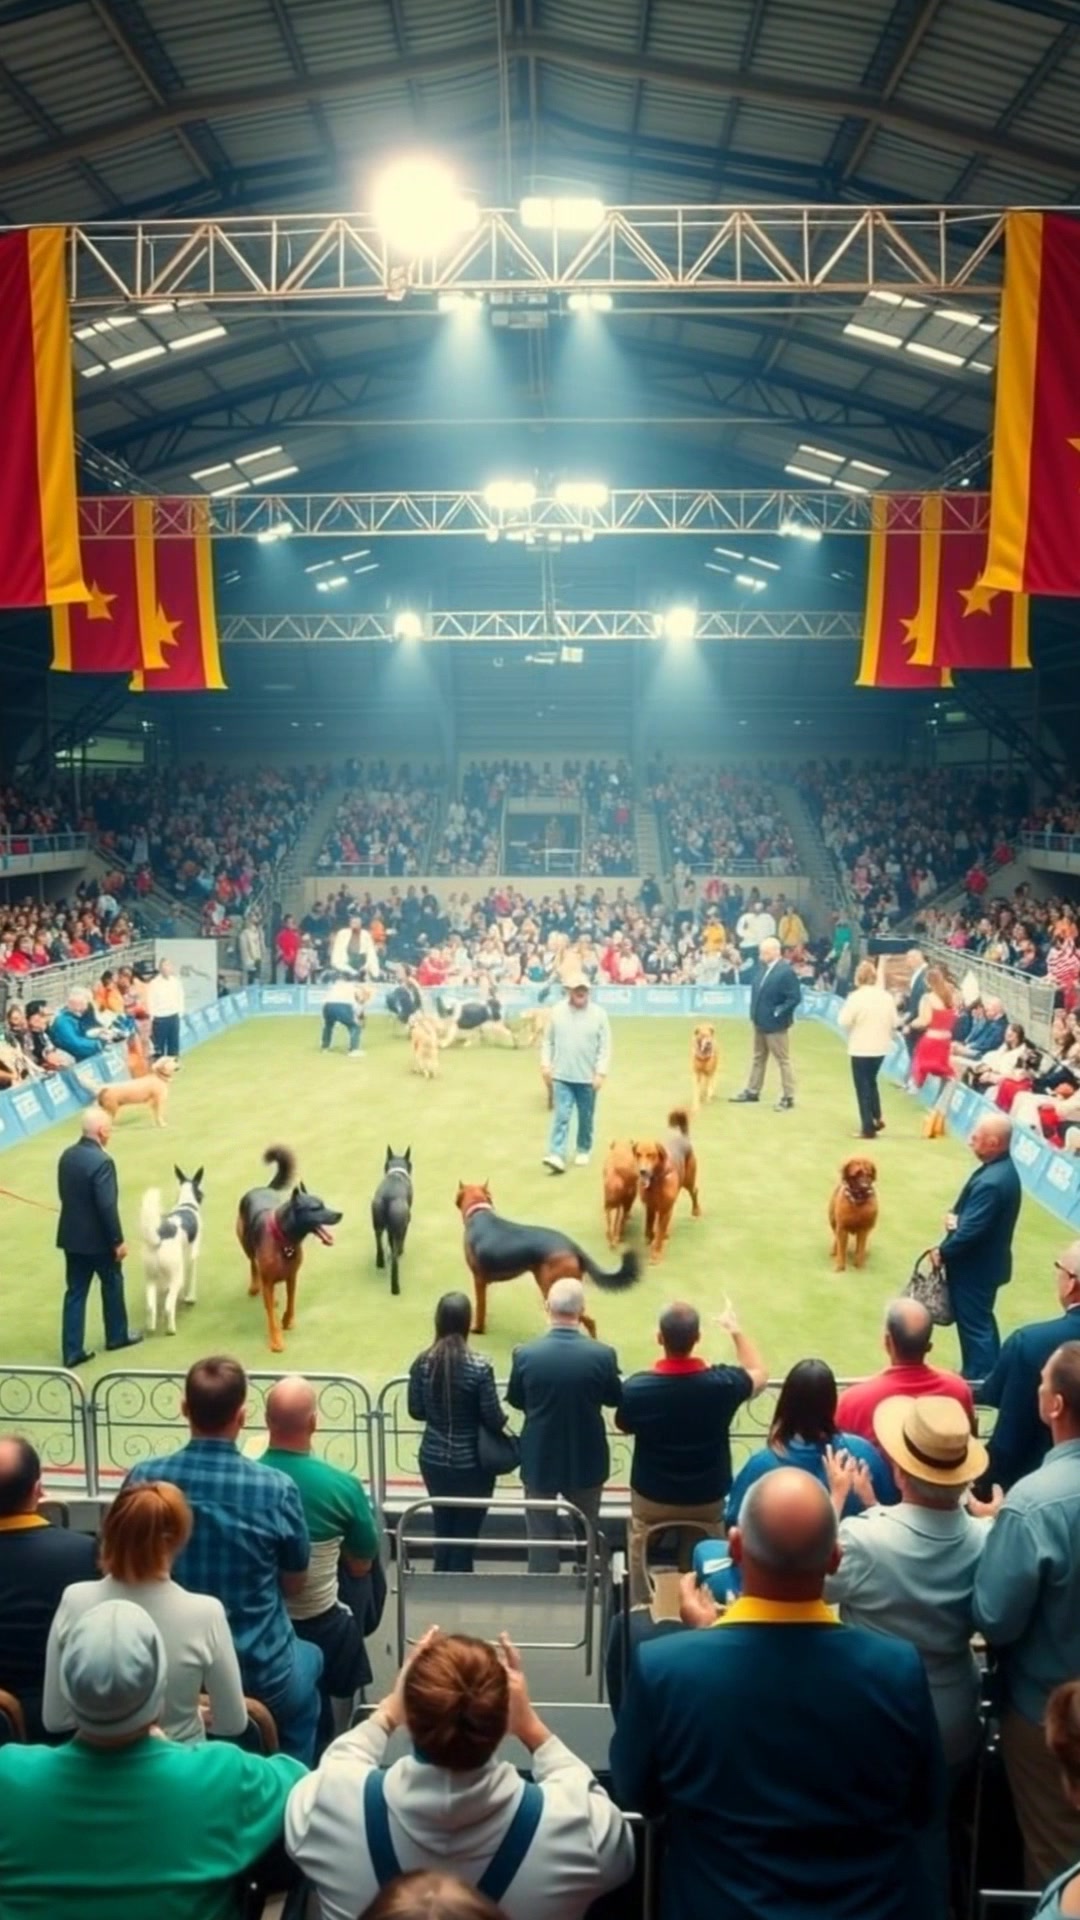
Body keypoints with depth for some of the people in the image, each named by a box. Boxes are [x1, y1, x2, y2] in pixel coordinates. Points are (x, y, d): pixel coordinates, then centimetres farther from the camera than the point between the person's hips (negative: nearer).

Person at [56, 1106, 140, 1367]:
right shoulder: (101, 1162, -24)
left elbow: (65, 1195, 11)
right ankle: (117, 1336, 32)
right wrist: (118, 1240, -14)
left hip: (71, 1236, 7)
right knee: (112, 1284, 16)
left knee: (75, 1292, 10)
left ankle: (72, 1351, 12)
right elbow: (107, 1206, -23)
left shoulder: (66, 1156, 2)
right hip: (98, 1238, -7)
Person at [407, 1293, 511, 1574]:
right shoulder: (479, 1366, -20)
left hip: (434, 1459, 4)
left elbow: (416, 1411, 2)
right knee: (465, 1534, 10)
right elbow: (494, 1419, -14)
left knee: (442, 1530, 20)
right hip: (471, 1463, -4)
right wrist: (501, 1417, 8)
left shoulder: (422, 1363, -8)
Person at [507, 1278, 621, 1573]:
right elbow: (615, 1398, -1)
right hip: (586, 1460, 1)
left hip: (539, 1459, 0)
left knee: (541, 1538, 14)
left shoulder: (525, 1353, -17)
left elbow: (515, 1401, -1)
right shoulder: (602, 1354, -18)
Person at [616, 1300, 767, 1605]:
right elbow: (759, 1374, 1)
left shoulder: (636, 1387, -25)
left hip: (651, 1501, 0)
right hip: (707, 1501, 1)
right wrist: (735, 1330, 12)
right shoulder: (722, 1383, -24)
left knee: (646, 1585, 21)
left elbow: (624, 1426, -1)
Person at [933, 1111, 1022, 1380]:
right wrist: (956, 1216, -6)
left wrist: (943, 1252, -13)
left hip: (975, 1266, -10)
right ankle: (989, 1375, 36)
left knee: (973, 1324, 4)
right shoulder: (1003, 1169, 2)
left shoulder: (991, 1182, -31)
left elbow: (971, 1230, -28)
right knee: (982, 1321, 23)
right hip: (986, 1261, 10)